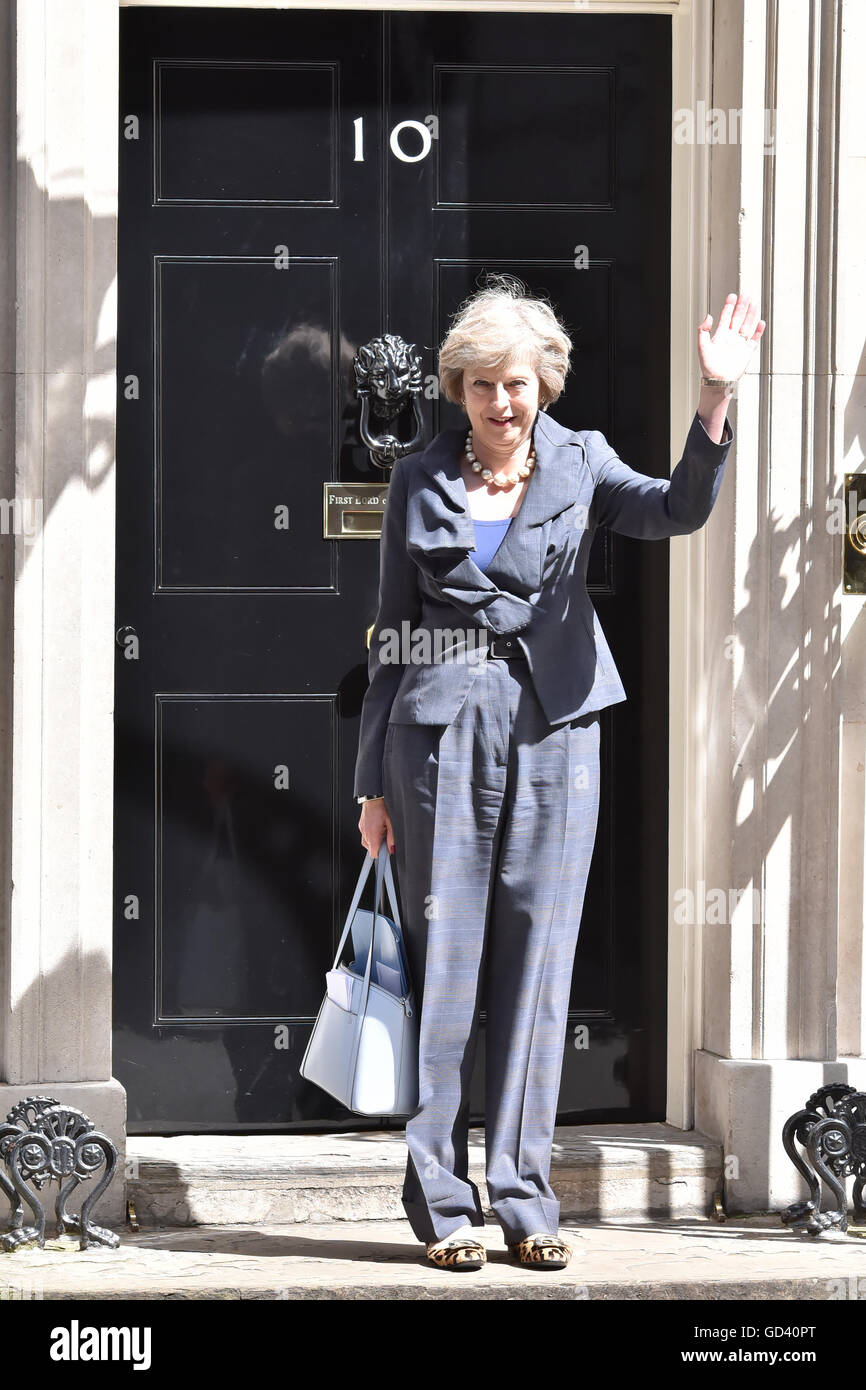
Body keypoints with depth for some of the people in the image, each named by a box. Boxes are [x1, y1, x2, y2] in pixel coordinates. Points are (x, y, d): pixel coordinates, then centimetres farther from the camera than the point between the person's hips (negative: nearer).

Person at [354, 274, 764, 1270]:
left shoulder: (579, 463, 7)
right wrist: (374, 782, 6)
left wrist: (714, 402, -29)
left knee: (537, 963, 2)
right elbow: (393, 632, 9)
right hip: (442, 730, -1)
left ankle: (522, 1198, 9)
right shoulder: (419, 480, 7)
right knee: (442, 962, 0)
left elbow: (678, 511, -13)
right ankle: (441, 1203, 6)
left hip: (554, 731, 1)